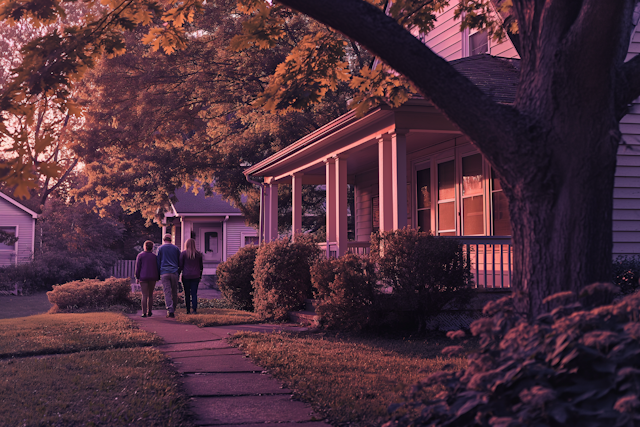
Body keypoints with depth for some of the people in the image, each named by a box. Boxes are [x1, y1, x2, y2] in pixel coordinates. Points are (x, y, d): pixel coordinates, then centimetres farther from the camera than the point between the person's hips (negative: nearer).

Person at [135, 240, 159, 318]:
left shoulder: (140, 255, -1)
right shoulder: (154, 256, 6)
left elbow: (138, 267, -3)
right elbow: (157, 267, 7)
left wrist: (137, 277, 3)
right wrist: (157, 278, 12)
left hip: (143, 277, -2)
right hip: (153, 278, 2)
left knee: (144, 295, -3)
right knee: (150, 295, 11)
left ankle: (144, 313, -9)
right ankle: (149, 312, 12)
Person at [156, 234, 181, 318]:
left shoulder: (160, 248, 7)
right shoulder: (176, 248, 11)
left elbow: (158, 262, 7)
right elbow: (180, 262, 13)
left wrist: (158, 274, 12)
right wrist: (179, 272, 19)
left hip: (164, 273, -2)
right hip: (174, 273, 2)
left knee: (167, 292, -7)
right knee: (174, 292, 9)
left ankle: (170, 310, -19)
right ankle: (173, 309, 14)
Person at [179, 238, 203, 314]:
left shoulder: (183, 253, -3)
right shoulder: (198, 254, 5)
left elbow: (180, 266, -3)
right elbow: (201, 266, 10)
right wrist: (200, 275, 19)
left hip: (186, 276, -2)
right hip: (195, 276, 2)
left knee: (187, 293, 6)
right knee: (194, 293, 1)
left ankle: (188, 310, 6)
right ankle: (195, 310, -10)